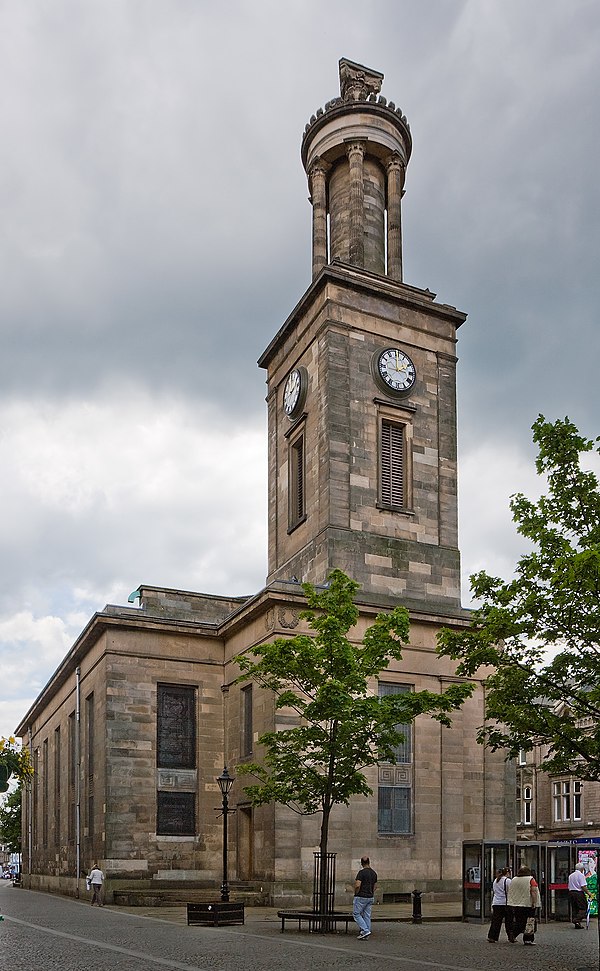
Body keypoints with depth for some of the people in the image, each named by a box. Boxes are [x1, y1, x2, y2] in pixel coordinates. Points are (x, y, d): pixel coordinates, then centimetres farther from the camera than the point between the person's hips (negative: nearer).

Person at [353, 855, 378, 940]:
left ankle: (365, 930, -8)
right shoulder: (374, 873, 8)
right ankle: (365, 934, 10)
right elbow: (374, 886, 15)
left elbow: (357, 885, -22)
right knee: (367, 916, 11)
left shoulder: (362, 872, -15)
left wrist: (356, 894, -7)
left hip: (361, 897, -7)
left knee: (356, 914, 2)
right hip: (370, 897, 7)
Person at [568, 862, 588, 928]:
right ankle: (578, 921, -15)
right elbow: (583, 886, -15)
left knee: (574, 908, 11)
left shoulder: (570, 875, 15)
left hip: (571, 892, 7)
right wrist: (588, 893, -9)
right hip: (579, 893, -7)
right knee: (583, 908, -1)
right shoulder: (581, 875, -8)